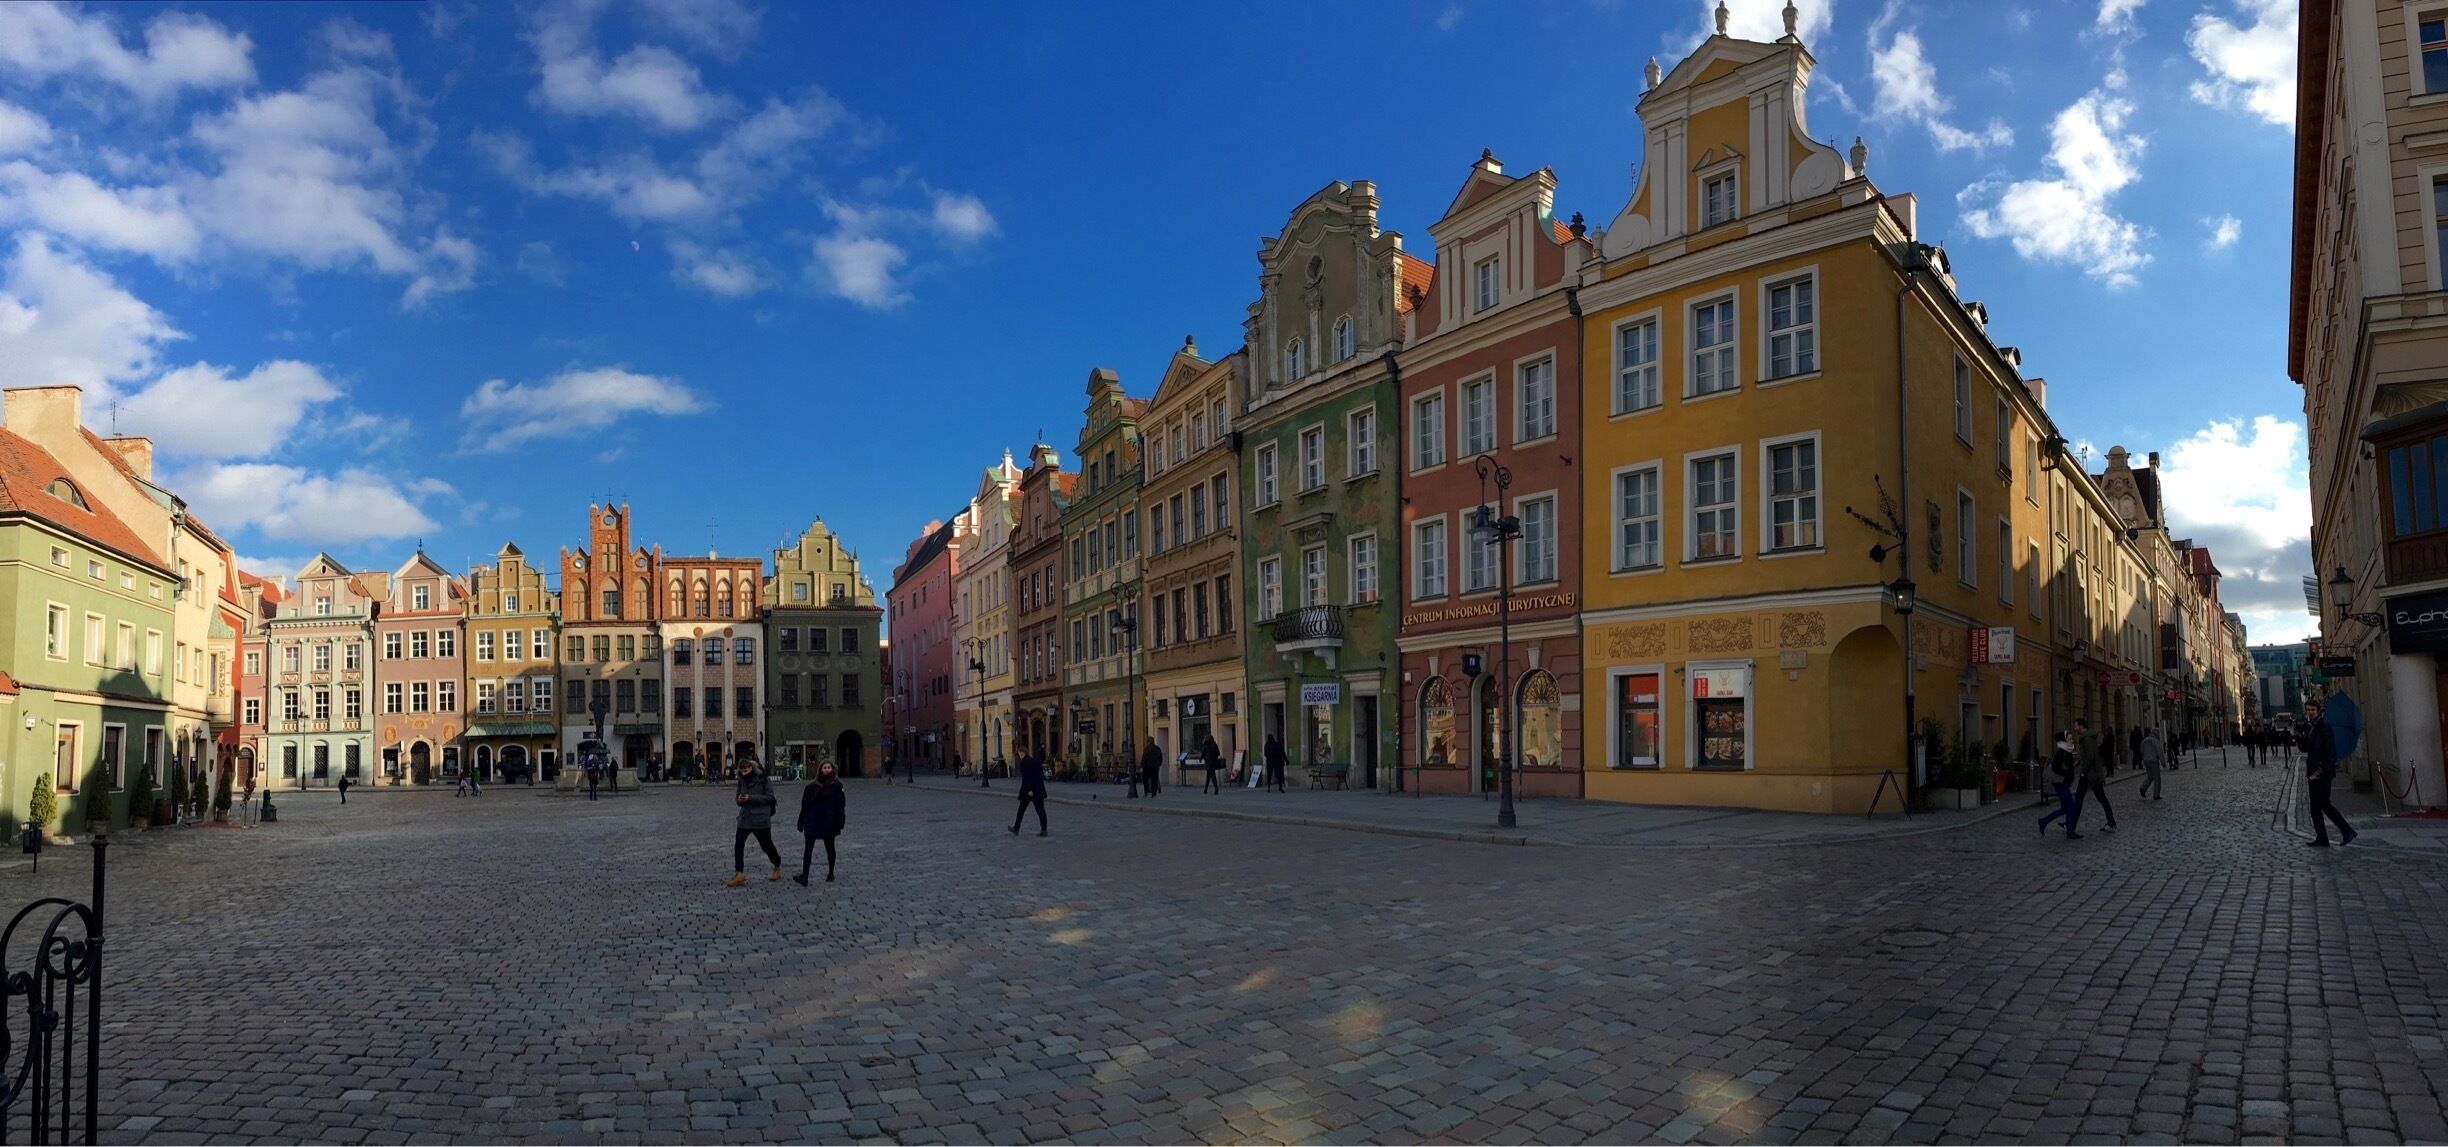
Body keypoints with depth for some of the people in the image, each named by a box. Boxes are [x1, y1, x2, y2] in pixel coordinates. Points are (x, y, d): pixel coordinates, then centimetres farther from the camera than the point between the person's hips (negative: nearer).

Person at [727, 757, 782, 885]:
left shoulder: (763, 780, -11)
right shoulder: (742, 781, 7)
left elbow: (769, 797, -15)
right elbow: (738, 798, 14)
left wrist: (750, 798, -22)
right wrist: (739, 799, -11)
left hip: (760, 819, -5)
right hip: (745, 818, 5)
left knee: (766, 845, 8)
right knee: (738, 845, -5)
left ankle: (777, 867, 30)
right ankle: (739, 874, 0)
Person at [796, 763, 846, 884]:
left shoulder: (837, 786, -5)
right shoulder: (812, 787, -1)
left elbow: (841, 805, -6)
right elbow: (804, 806, 3)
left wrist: (840, 821, -12)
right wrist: (801, 821, 2)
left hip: (829, 823, -1)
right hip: (812, 823, 1)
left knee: (829, 848, 12)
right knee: (808, 849, -2)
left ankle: (830, 874, 21)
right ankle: (804, 876, -1)